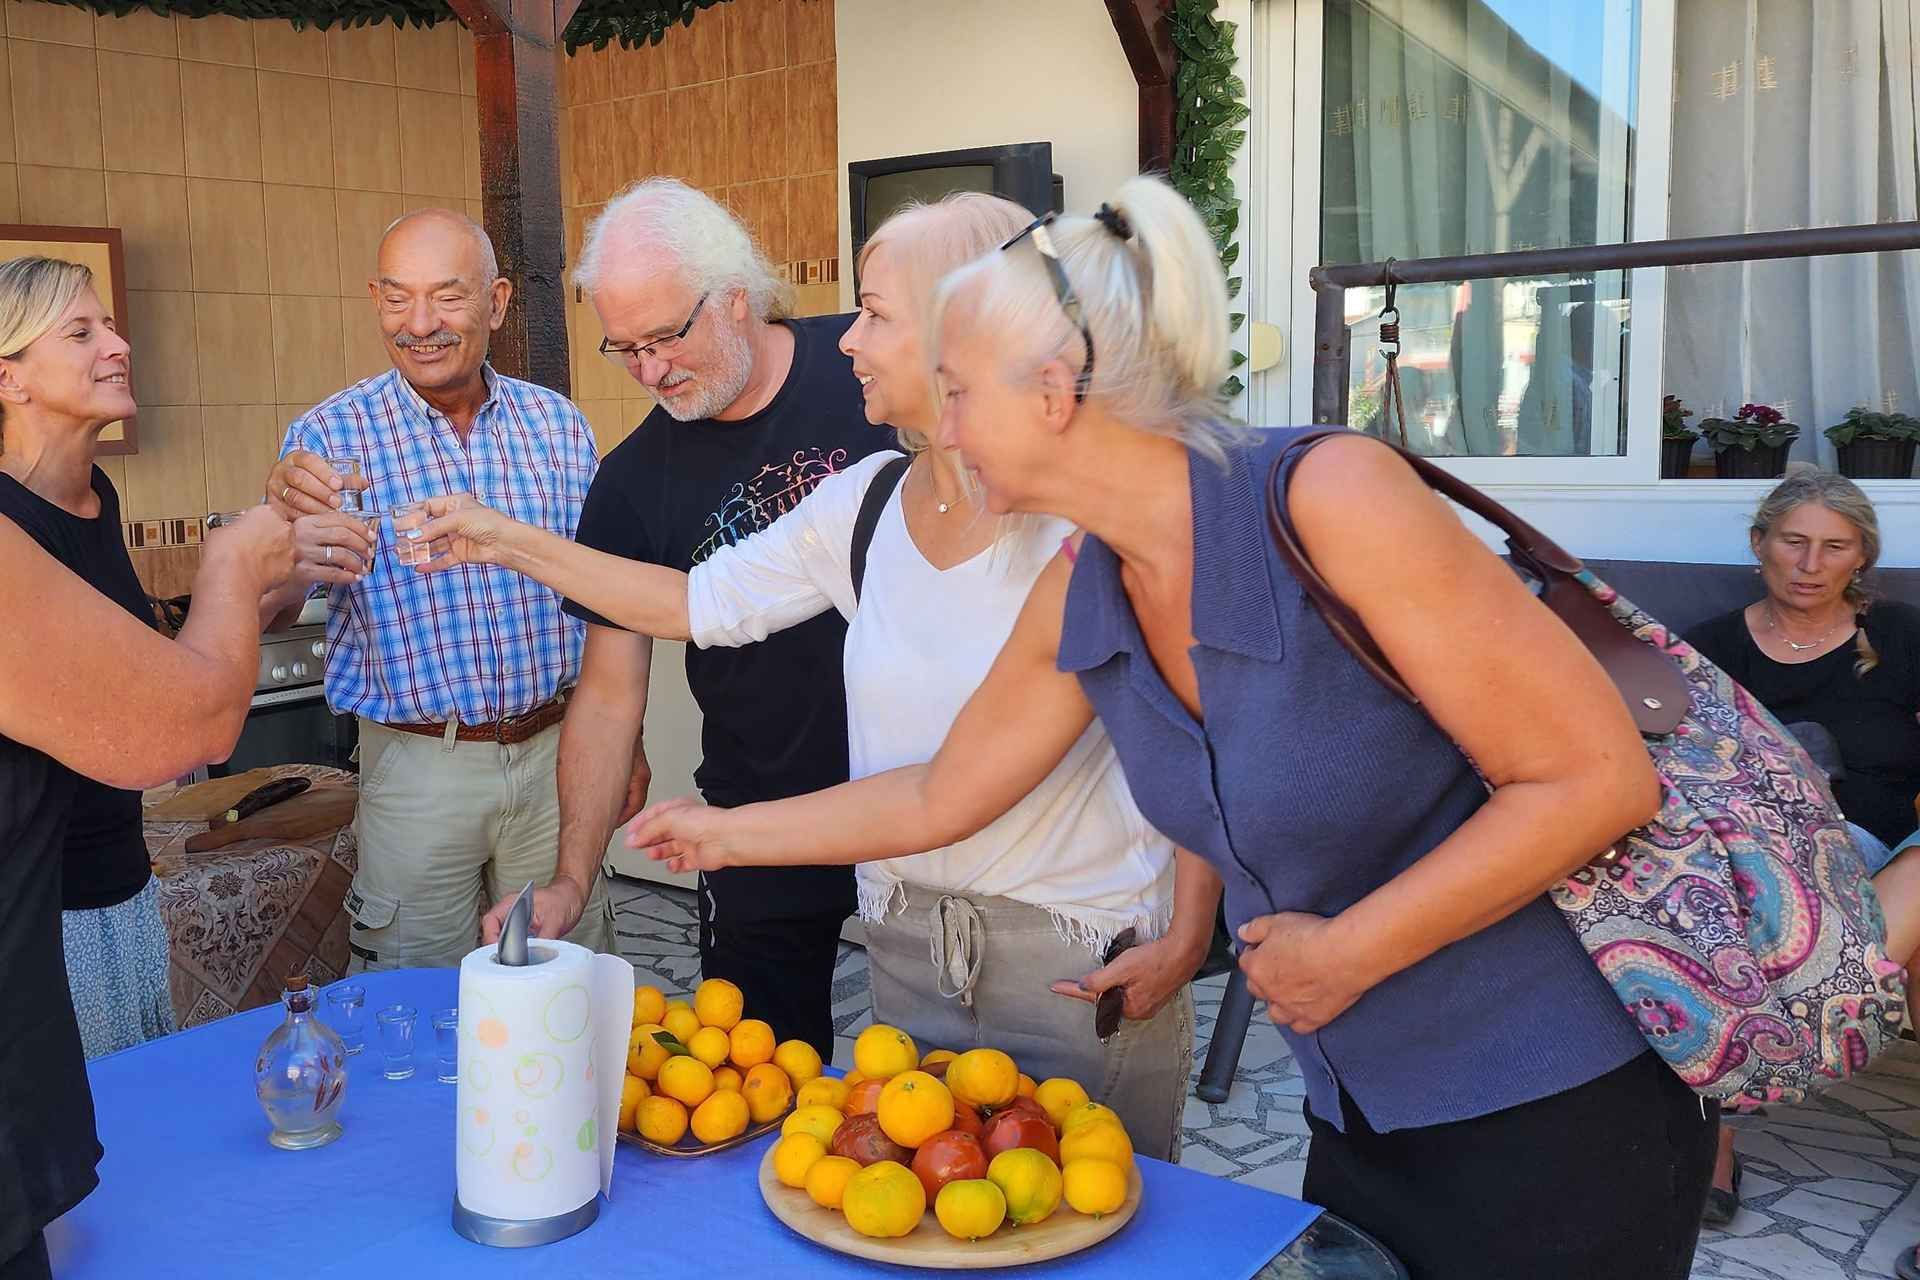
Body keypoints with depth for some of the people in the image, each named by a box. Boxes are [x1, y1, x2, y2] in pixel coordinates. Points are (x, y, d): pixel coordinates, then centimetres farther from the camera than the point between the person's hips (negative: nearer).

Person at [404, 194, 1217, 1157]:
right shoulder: (867, 502, 2)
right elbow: (698, 602, 12)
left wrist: (1186, 940, -15)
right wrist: (510, 543, 13)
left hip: (1089, 965, -5)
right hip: (908, 952, 6)